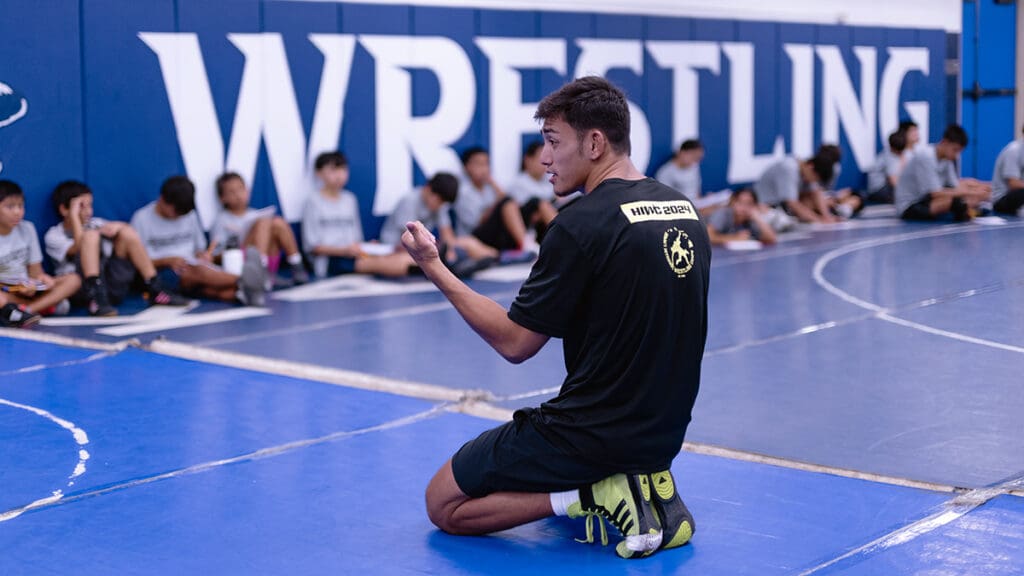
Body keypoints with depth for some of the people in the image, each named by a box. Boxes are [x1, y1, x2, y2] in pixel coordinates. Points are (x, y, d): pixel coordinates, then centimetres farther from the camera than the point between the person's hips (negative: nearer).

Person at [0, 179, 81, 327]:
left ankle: (24, 309, -30)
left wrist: (40, 277, -14)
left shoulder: (27, 229, 5)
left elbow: (35, 269, 9)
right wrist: (19, 288, -26)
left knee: (73, 280, -14)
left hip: (26, 289, 6)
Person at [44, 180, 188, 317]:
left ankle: (155, 289, -10)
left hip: (113, 289, 5)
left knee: (127, 232, -6)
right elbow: (79, 248, -14)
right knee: (90, 235, -22)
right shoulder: (53, 236, 6)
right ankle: (97, 298, -36)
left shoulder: (95, 223, 21)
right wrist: (74, 216, -8)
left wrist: (118, 227, -11)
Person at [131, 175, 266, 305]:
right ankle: (244, 281, -63)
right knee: (198, 270, -38)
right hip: (164, 272, -4)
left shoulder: (190, 215, 17)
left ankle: (243, 293, -67)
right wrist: (168, 260, -14)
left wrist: (204, 255, -1)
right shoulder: (142, 219, 3)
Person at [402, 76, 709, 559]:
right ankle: (642, 483, 8)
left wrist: (433, 267, -8)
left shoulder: (581, 224, -19)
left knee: (444, 505, 9)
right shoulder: (685, 210, 4)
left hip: (592, 435, -8)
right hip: (664, 433, 8)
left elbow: (514, 343, -14)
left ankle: (592, 495, -7)